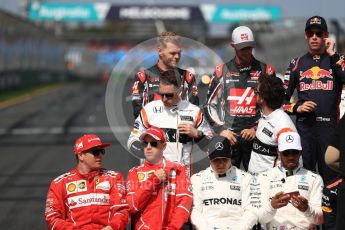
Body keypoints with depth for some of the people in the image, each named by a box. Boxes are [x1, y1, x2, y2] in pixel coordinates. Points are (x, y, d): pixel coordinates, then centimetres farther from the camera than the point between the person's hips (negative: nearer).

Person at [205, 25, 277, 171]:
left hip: (255, 137, 0)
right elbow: (211, 105, 10)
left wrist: (256, 129, -3)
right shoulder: (222, 71, 9)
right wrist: (221, 130, -2)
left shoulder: (265, 71, 6)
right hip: (228, 138, 1)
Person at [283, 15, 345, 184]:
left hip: (330, 127, -2)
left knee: (330, 177, -4)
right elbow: (283, 98, 15)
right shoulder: (297, 64, 13)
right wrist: (296, 108, -4)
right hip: (304, 127, 2)